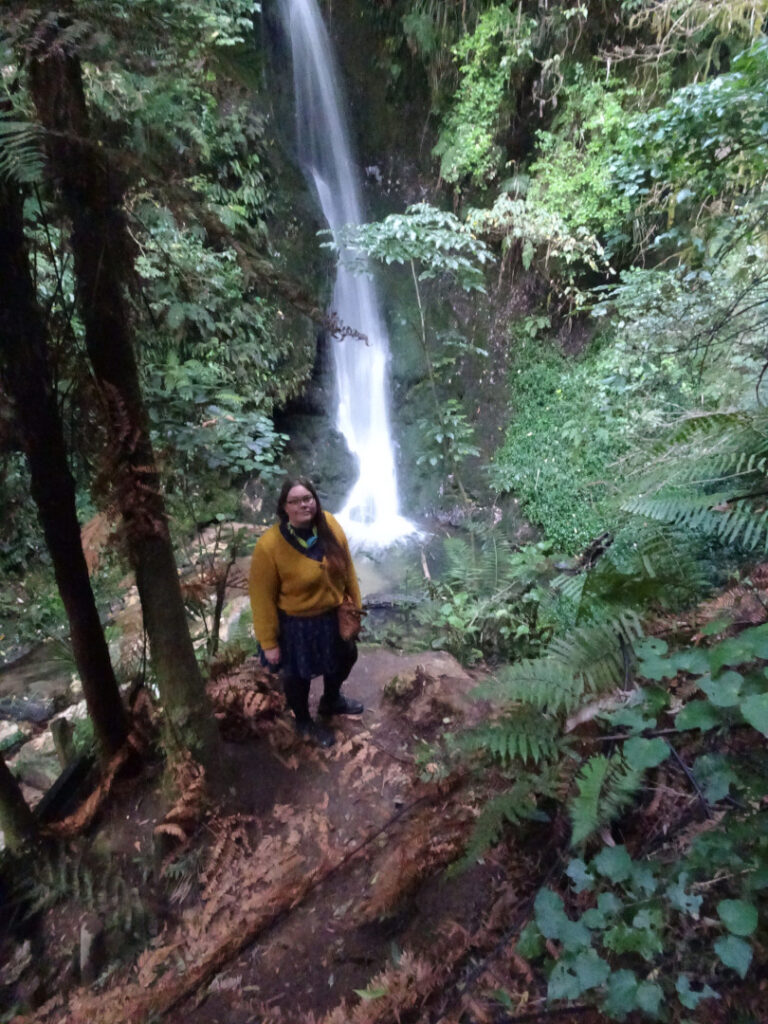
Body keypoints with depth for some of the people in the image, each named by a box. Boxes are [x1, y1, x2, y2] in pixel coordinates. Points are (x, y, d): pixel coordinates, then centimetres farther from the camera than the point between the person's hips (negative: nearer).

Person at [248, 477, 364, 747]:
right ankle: (303, 722, 51)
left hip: (334, 615, 6)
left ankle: (331, 702, 61)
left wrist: (356, 605, 7)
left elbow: (346, 568, -1)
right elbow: (262, 598, -20)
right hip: (297, 624, -5)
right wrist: (269, 642, -13)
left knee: (345, 658, 28)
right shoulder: (269, 546, -29)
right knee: (298, 674, 20)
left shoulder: (329, 525, -15)